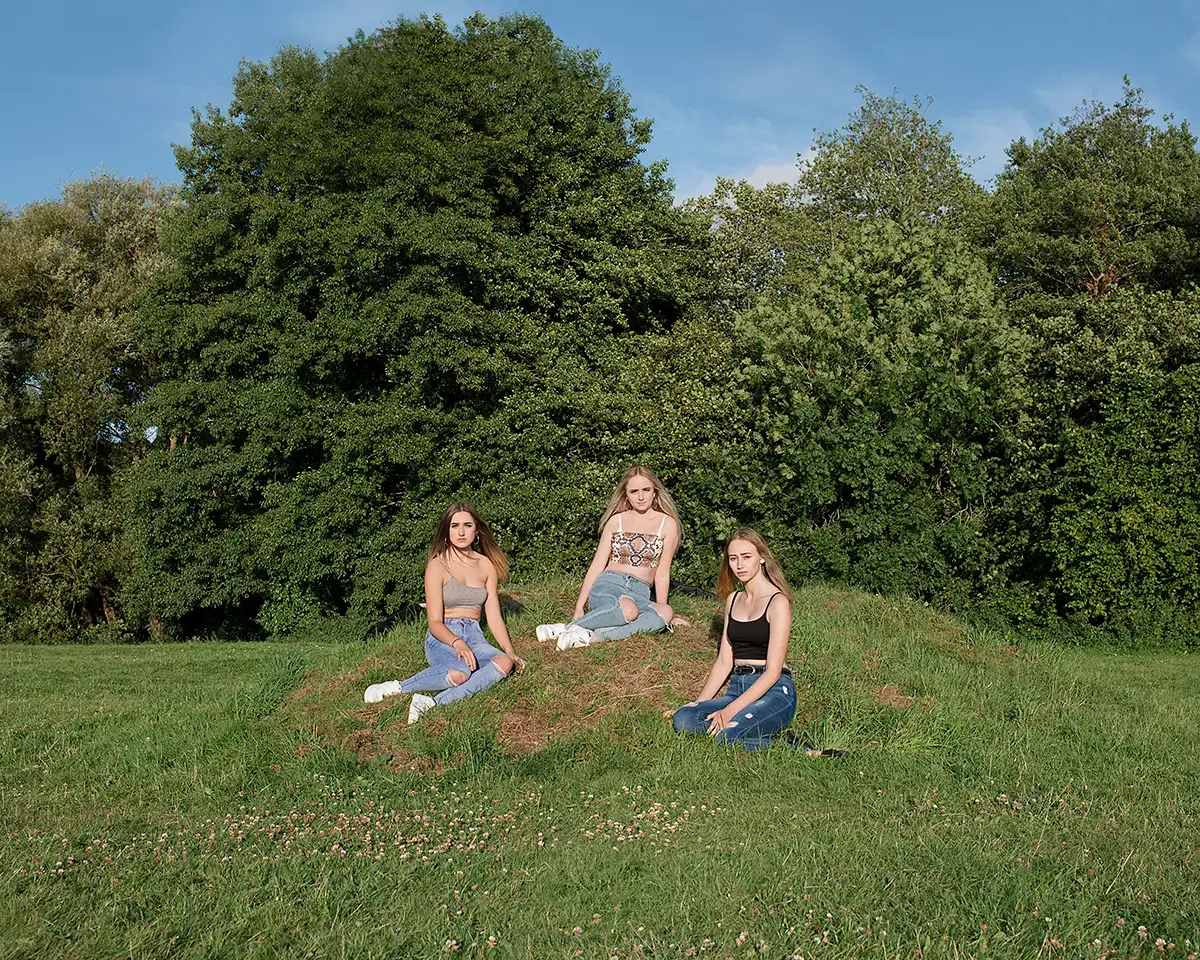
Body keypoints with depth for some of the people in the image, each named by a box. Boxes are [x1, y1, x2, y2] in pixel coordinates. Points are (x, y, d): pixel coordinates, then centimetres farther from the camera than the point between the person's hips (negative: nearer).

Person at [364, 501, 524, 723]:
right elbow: (435, 623, -8)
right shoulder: (438, 566, -2)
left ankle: (433, 703, -37)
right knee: (460, 672, -40)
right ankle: (396, 688, -20)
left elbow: (494, 617, 10)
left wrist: (510, 652, -6)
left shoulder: (486, 566, 12)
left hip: (474, 637, 5)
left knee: (504, 663, -32)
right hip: (442, 639, -4)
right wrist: (457, 643, -28)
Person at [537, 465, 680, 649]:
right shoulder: (616, 521, 10)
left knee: (667, 613, -36)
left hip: (640, 593, 1)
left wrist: (660, 610, 6)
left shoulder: (667, 524, 8)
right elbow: (597, 565, 10)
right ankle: (568, 628, -31)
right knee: (628, 609, -39)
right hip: (607, 585, -1)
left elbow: (662, 574, 10)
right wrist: (579, 606, 5)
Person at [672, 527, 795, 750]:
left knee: (728, 737, -34)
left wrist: (731, 709, -18)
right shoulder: (733, 600, 18)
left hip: (773, 692, -6)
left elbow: (773, 671, -11)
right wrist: (700, 702, 6)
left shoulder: (777, 602, -5)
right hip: (737, 688, 6)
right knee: (683, 719, -23)